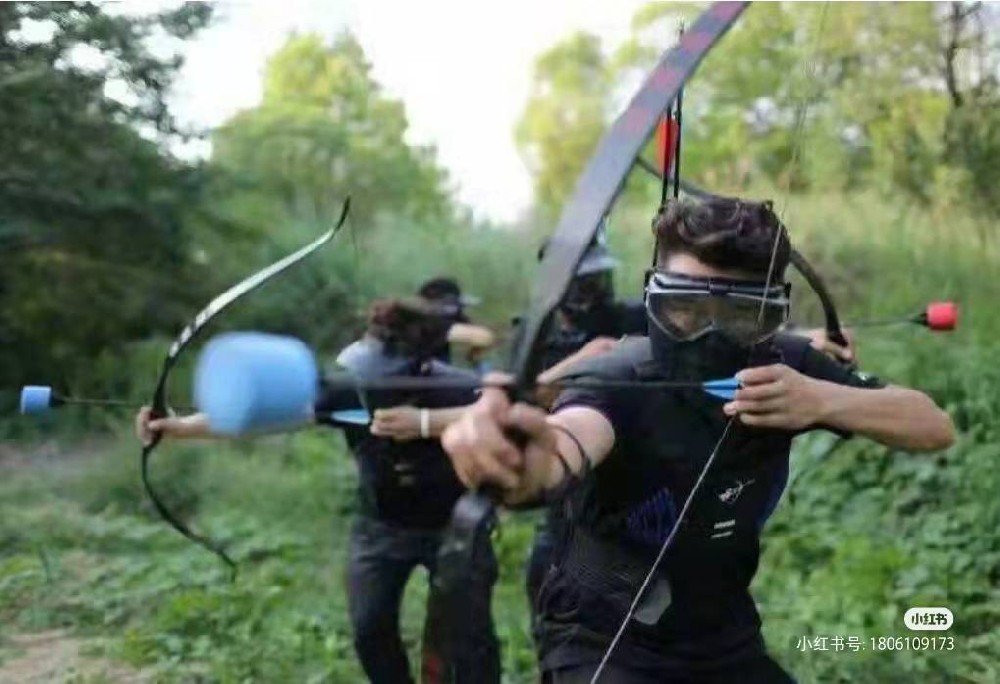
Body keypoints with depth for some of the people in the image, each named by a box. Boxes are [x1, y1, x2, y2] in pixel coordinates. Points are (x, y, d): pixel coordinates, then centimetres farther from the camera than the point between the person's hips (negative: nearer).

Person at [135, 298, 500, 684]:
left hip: (451, 525, -3)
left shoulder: (456, 390, -28)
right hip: (380, 526, 3)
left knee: (471, 632, -2)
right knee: (370, 628, 6)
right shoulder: (349, 390, -21)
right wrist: (182, 427, -32)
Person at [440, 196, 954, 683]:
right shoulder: (617, 380, -29)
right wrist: (533, 459, -76)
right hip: (603, 643, -5)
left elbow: (935, 428, -14)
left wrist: (823, 400, -33)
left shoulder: (786, 367, -12)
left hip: (726, 639, 5)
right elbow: (576, 430, -52)